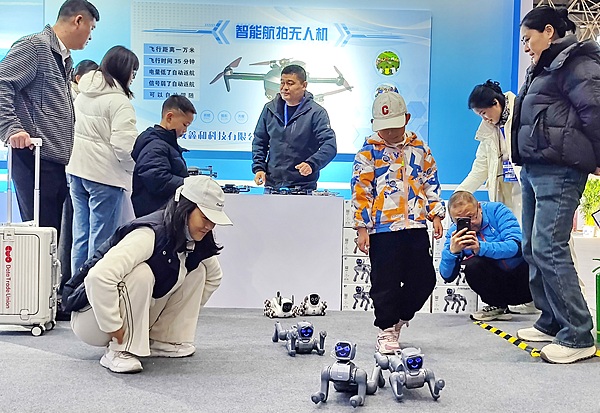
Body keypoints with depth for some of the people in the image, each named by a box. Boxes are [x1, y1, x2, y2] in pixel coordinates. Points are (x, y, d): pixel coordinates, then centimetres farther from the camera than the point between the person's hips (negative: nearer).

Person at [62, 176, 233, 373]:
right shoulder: (150, 235, -29)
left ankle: (161, 340, 0)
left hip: (136, 315, 8)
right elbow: (100, 276, -40)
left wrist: (182, 314, 8)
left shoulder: (194, 242, -4)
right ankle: (118, 351, -23)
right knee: (141, 274, -35)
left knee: (197, 270, -3)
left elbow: (214, 276, 14)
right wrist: (114, 327, -32)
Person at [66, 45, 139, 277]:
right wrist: (133, 168, -4)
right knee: (101, 239, -2)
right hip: (105, 175, -8)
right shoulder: (119, 101, -14)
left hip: (76, 170, 8)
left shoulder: (82, 94, 13)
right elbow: (124, 145, -21)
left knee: (81, 233, 15)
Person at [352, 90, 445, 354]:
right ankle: (386, 330, 14)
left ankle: (398, 317, 28)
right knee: (385, 283, 0)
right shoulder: (369, 152, -2)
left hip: (416, 226, 4)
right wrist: (362, 228, -7)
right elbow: (360, 191, -4)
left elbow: (431, 183, 16)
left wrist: (436, 216, 9)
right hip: (382, 228, -4)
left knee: (424, 279, 7)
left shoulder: (419, 148, 9)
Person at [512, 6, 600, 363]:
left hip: (558, 170, -10)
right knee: (533, 248, 11)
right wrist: (527, 162, 16)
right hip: (533, 168, 11)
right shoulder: (544, 69, 24)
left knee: (548, 248, -15)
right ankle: (551, 323, 21)